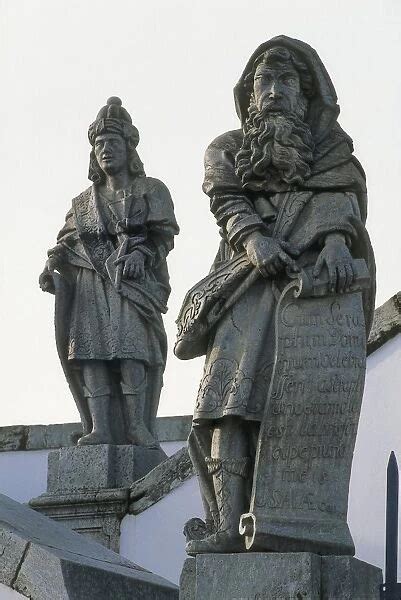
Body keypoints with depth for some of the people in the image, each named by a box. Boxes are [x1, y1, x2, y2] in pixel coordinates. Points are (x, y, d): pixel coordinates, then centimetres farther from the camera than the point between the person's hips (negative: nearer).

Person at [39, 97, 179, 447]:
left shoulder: (151, 191, 14)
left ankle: (137, 427, -24)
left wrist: (141, 254, -17)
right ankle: (99, 428, -18)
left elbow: (164, 234, 2)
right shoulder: (85, 201, 25)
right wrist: (51, 267, -3)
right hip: (91, 283, 4)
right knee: (91, 351, -12)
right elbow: (67, 240, 16)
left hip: (133, 280, -3)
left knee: (132, 351, -20)